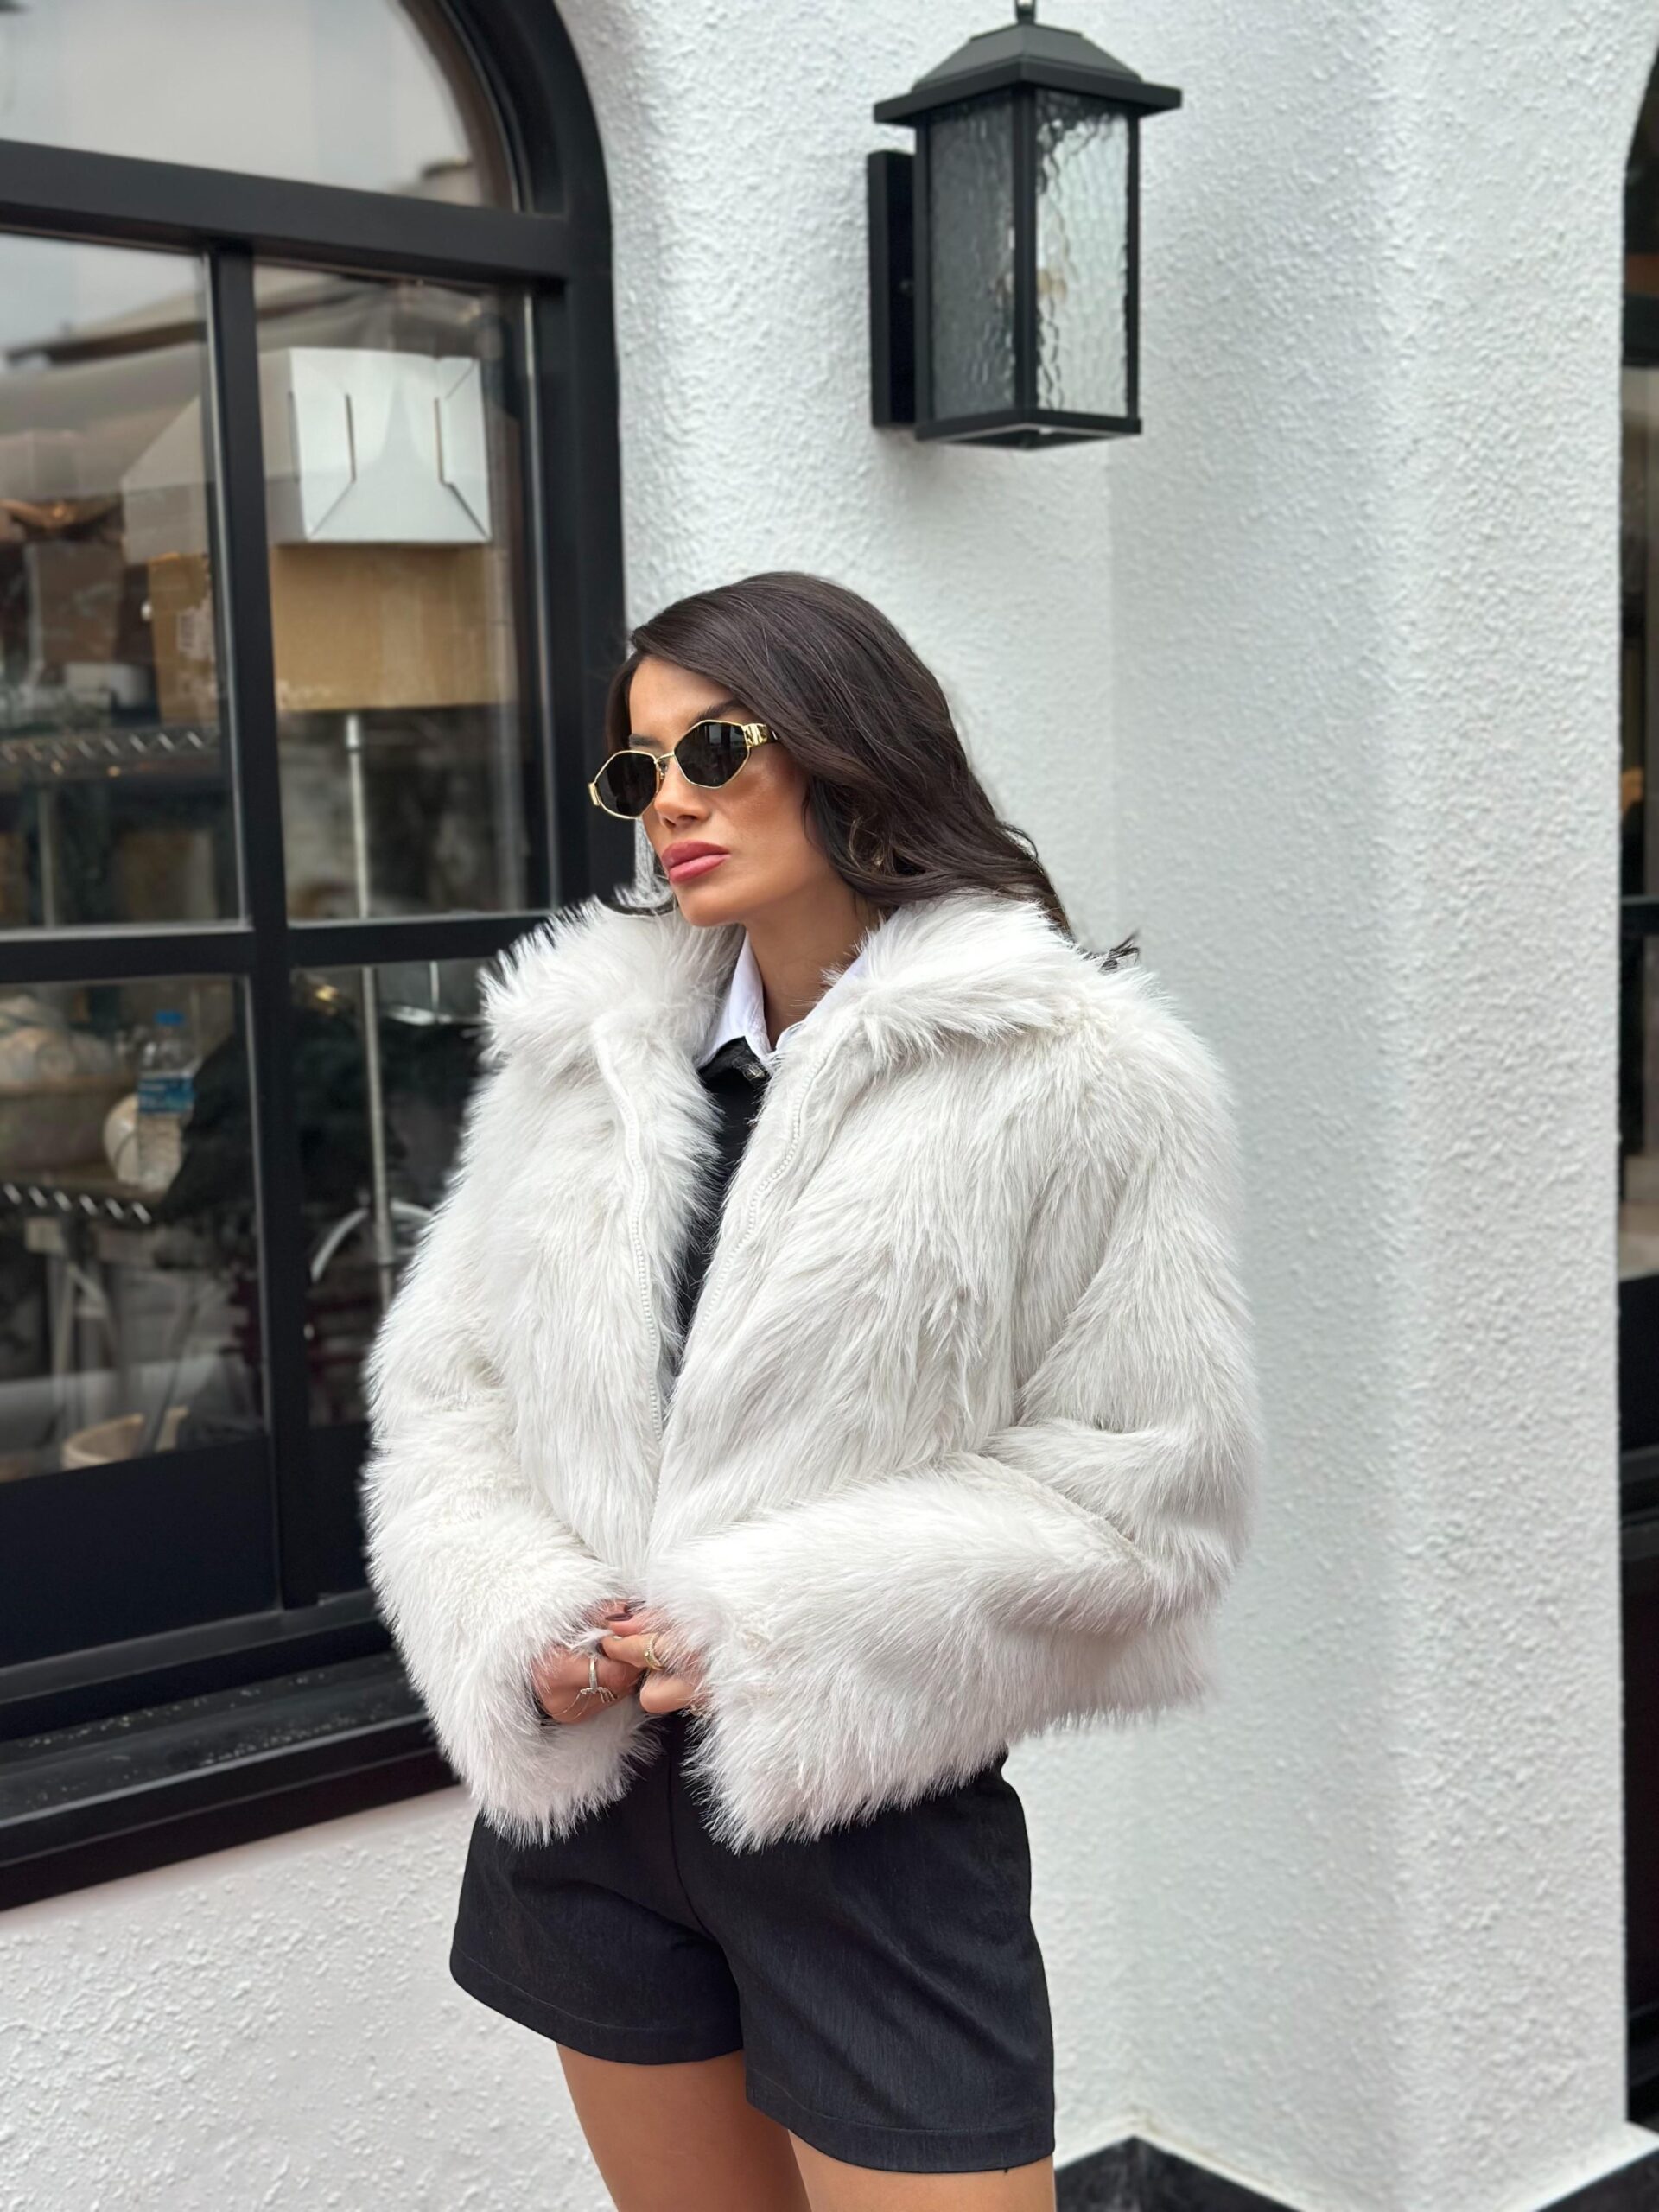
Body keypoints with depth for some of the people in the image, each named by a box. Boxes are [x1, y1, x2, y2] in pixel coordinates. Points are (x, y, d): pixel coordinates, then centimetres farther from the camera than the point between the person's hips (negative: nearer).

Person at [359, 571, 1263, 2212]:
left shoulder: (1078, 1075, -9)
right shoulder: (580, 1041, 4)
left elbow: (1149, 1485, -10)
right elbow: (441, 1379, 8)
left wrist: (781, 1636, -16)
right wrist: (517, 1622, -10)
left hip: (874, 1814, -4)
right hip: (583, 1786, 4)